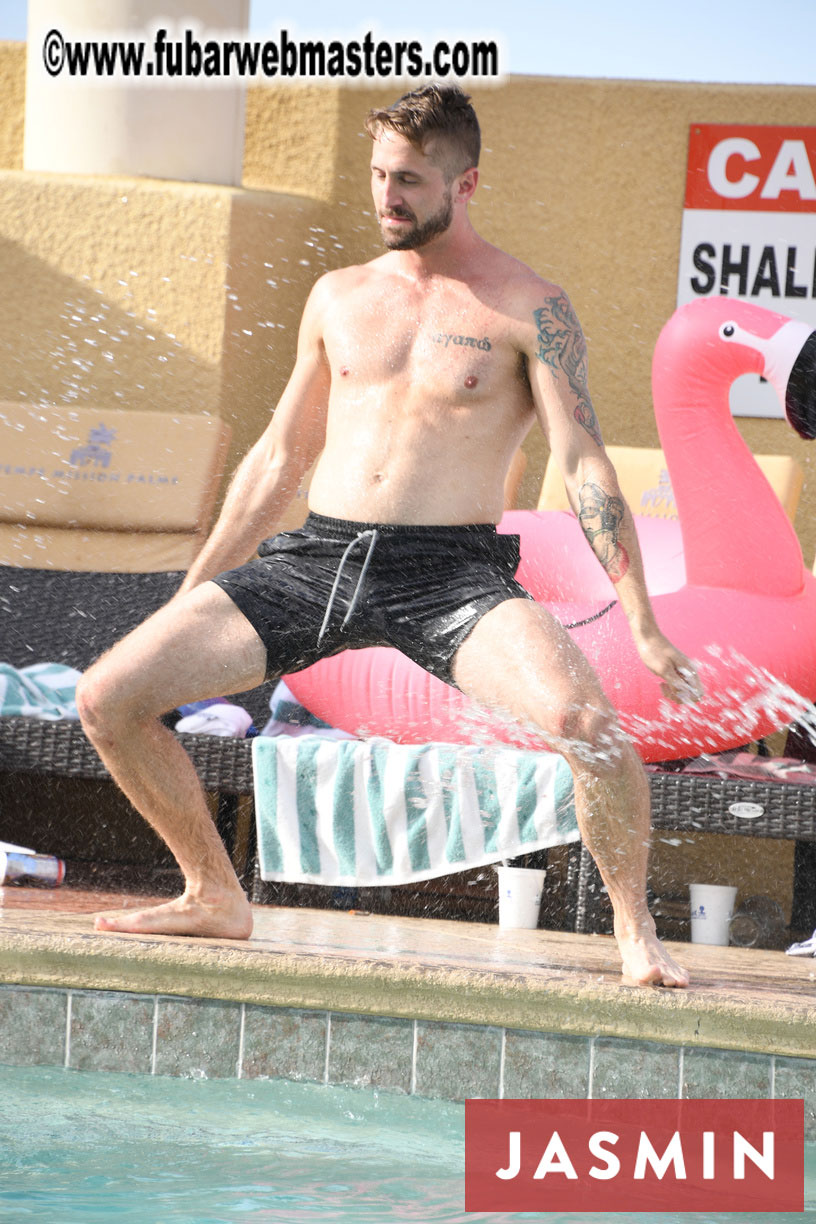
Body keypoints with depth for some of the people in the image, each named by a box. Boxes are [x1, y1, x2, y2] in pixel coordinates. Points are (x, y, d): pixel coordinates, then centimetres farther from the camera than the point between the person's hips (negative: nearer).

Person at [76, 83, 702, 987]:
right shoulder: (340, 296, 15)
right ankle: (213, 896, 12)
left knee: (583, 719, -33)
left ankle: (634, 927, -9)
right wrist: (188, 597, 22)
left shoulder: (528, 310, 0)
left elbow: (585, 465, -6)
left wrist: (643, 628, -14)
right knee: (107, 699, -7)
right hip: (316, 556, 5)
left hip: (450, 574, -5)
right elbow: (279, 458, 23)